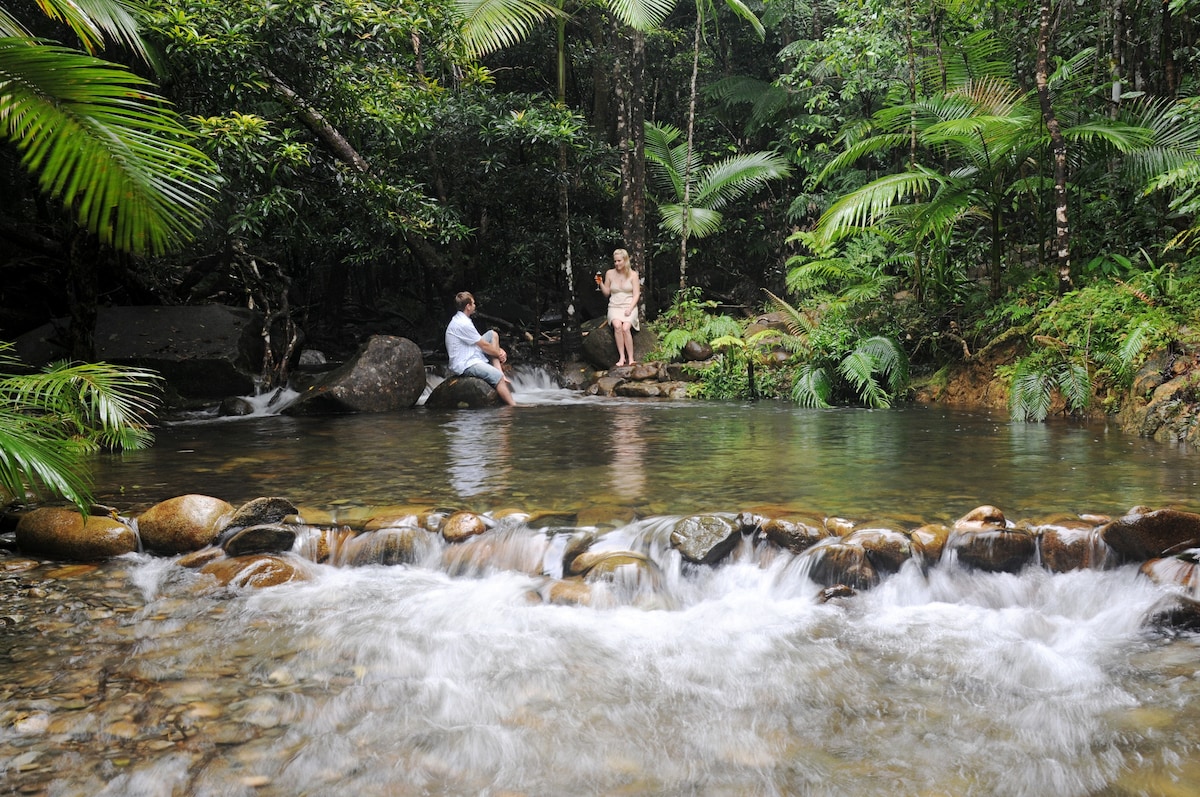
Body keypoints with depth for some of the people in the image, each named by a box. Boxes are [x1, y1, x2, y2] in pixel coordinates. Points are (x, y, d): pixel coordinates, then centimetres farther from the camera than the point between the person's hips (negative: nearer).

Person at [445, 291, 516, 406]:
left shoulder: (459, 320, 12)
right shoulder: (463, 324, -21)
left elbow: (481, 341, 19)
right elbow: (484, 346, -15)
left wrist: (499, 350, 8)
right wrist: (499, 354, 1)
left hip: (471, 357, 11)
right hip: (465, 365, -11)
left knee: (493, 334, 10)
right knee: (497, 376, -25)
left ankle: (500, 373, -2)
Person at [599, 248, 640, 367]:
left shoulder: (633, 274, 2)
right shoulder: (610, 273, 7)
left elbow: (636, 295, -1)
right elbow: (607, 293, 13)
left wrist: (630, 309, -15)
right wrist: (600, 283, -6)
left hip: (629, 307, -1)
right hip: (614, 307, 1)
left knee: (626, 328, -30)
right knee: (617, 326, -32)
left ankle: (630, 359, -24)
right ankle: (621, 357, -29)